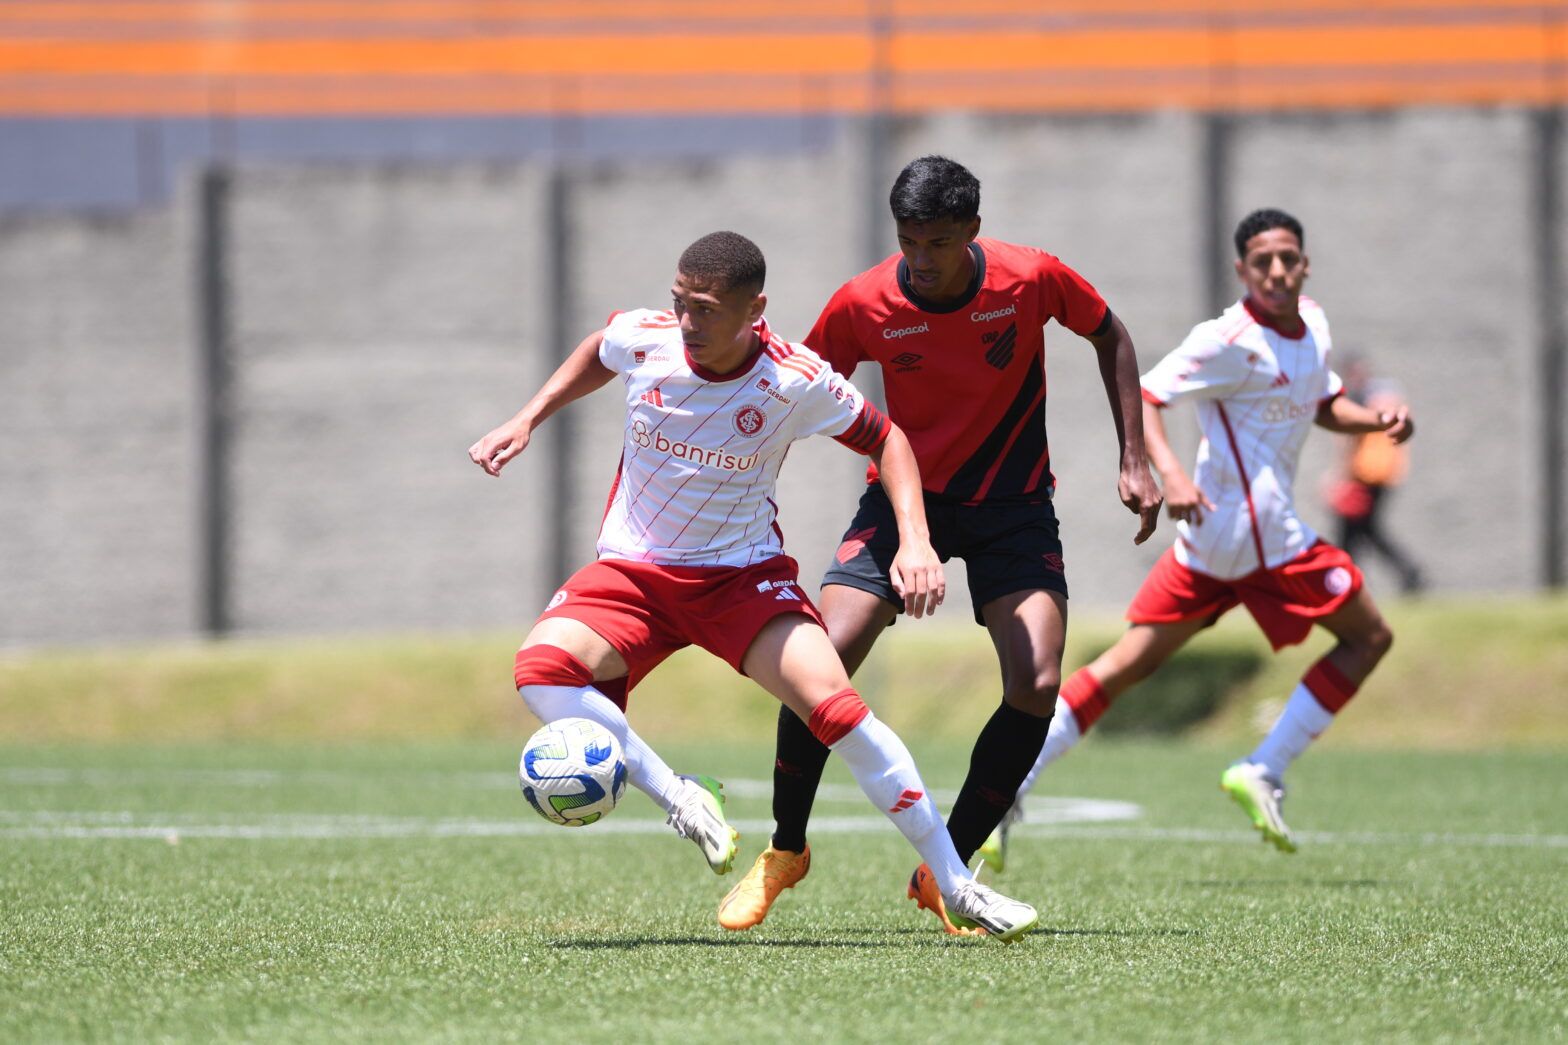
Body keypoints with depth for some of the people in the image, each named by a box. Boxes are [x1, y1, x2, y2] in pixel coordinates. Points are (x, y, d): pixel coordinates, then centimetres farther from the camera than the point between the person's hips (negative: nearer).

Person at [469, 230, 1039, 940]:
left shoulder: (797, 382, -16)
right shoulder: (642, 339, -11)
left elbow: (884, 438, 1)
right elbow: (596, 354, 16)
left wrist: (915, 541, -11)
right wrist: (526, 421, 9)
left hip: (743, 573, -2)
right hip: (630, 572, 2)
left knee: (831, 701, -24)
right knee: (541, 669, -29)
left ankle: (956, 887, -14)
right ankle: (679, 801, -15)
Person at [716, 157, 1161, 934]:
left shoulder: (1031, 279, -16)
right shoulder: (863, 305, -15)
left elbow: (1110, 337, 4)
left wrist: (1133, 460, -1)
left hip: (1012, 503, 0)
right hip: (903, 496, 0)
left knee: (1036, 686, -18)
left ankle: (943, 874, -1)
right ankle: (784, 853, 6)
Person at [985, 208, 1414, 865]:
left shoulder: (1311, 322, 13)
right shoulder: (1233, 341, -15)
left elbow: (1324, 405, 28)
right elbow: (1138, 397, -19)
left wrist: (1376, 420, 8)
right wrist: (1169, 472, -34)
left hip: (1210, 537, 8)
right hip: (1256, 528, -8)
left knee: (1129, 663, 5)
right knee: (1369, 637, 3)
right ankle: (1264, 773, -1)